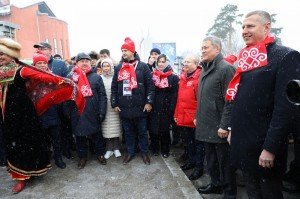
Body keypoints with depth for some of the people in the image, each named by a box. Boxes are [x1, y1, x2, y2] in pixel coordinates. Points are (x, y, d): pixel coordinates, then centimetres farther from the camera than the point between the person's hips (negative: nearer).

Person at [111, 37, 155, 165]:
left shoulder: (142, 66, -3)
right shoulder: (118, 68, 9)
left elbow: (150, 85, -5)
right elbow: (114, 87, 10)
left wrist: (149, 102, -11)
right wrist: (114, 104, 5)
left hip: (140, 107, -3)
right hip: (124, 107, 3)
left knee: (142, 131, 11)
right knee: (128, 132, 16)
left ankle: (144, 152, 28)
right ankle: (130, 152, 32)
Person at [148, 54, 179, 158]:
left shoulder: (173, 77, 0)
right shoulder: (152, 75, 9)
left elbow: (174, 95, -4)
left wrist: (171, 110, -11)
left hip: (165, 109, -2)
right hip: (153, 108, 3)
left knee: (165, 130, 6)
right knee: (153, 129, 6)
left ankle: (165, 150, 24)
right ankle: (155, 149, 26)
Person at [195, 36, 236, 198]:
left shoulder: (226, 68, -14)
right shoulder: (205, 69, 13)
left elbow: (230, 100, -19)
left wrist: (225, 125, -20)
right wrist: (198, 117, 17)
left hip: (219, 127, -8)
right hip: (206, 125, 8)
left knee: (224, 161, 7)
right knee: (210, 159, 20)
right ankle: (215, 184, 38)